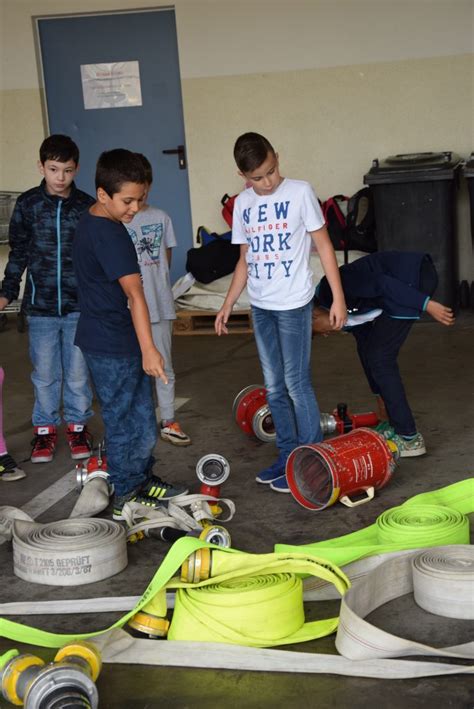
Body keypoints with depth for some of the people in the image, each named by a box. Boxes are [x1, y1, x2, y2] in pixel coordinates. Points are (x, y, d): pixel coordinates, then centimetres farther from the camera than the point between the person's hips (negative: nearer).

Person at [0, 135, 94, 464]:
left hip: (80, 304, 0)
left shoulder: (87, 206, -2)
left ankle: (77, 424, 25)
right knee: (45, 374, 9)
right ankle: (45, 427, 24)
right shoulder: (27, 204, -1)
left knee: (78, 372, 8)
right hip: (40, 305, 0)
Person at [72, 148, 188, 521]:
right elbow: (134, 293, -30)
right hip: (114, 345, -10)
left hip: (102, 336, 10)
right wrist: (148, 348, -36)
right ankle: (128, 498, 16)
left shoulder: (89, 223, 10)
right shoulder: (109, 234, -23)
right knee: (125, 420, 3)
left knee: (140, 415, 20)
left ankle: (142, 480, 33)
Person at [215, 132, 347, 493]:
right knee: (275, 387, 11)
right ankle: (287, 455, 22)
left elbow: (323, 245, -5)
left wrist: (338, 297, -9)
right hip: (260, 305, 6)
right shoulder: (242, 203, 7)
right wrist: (228, 305, 12)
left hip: (293, 303, -5)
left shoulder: (300, 192, -7)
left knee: (297, 382, -5)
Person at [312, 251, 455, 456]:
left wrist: (427, 305, -23)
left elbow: (381, 284, -19)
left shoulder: (327, 291, -10)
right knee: (368, 351, 15)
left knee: (380, 357, -7)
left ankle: (410, 438, -4)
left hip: (415, 276, -10)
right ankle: (389, 425, 24)